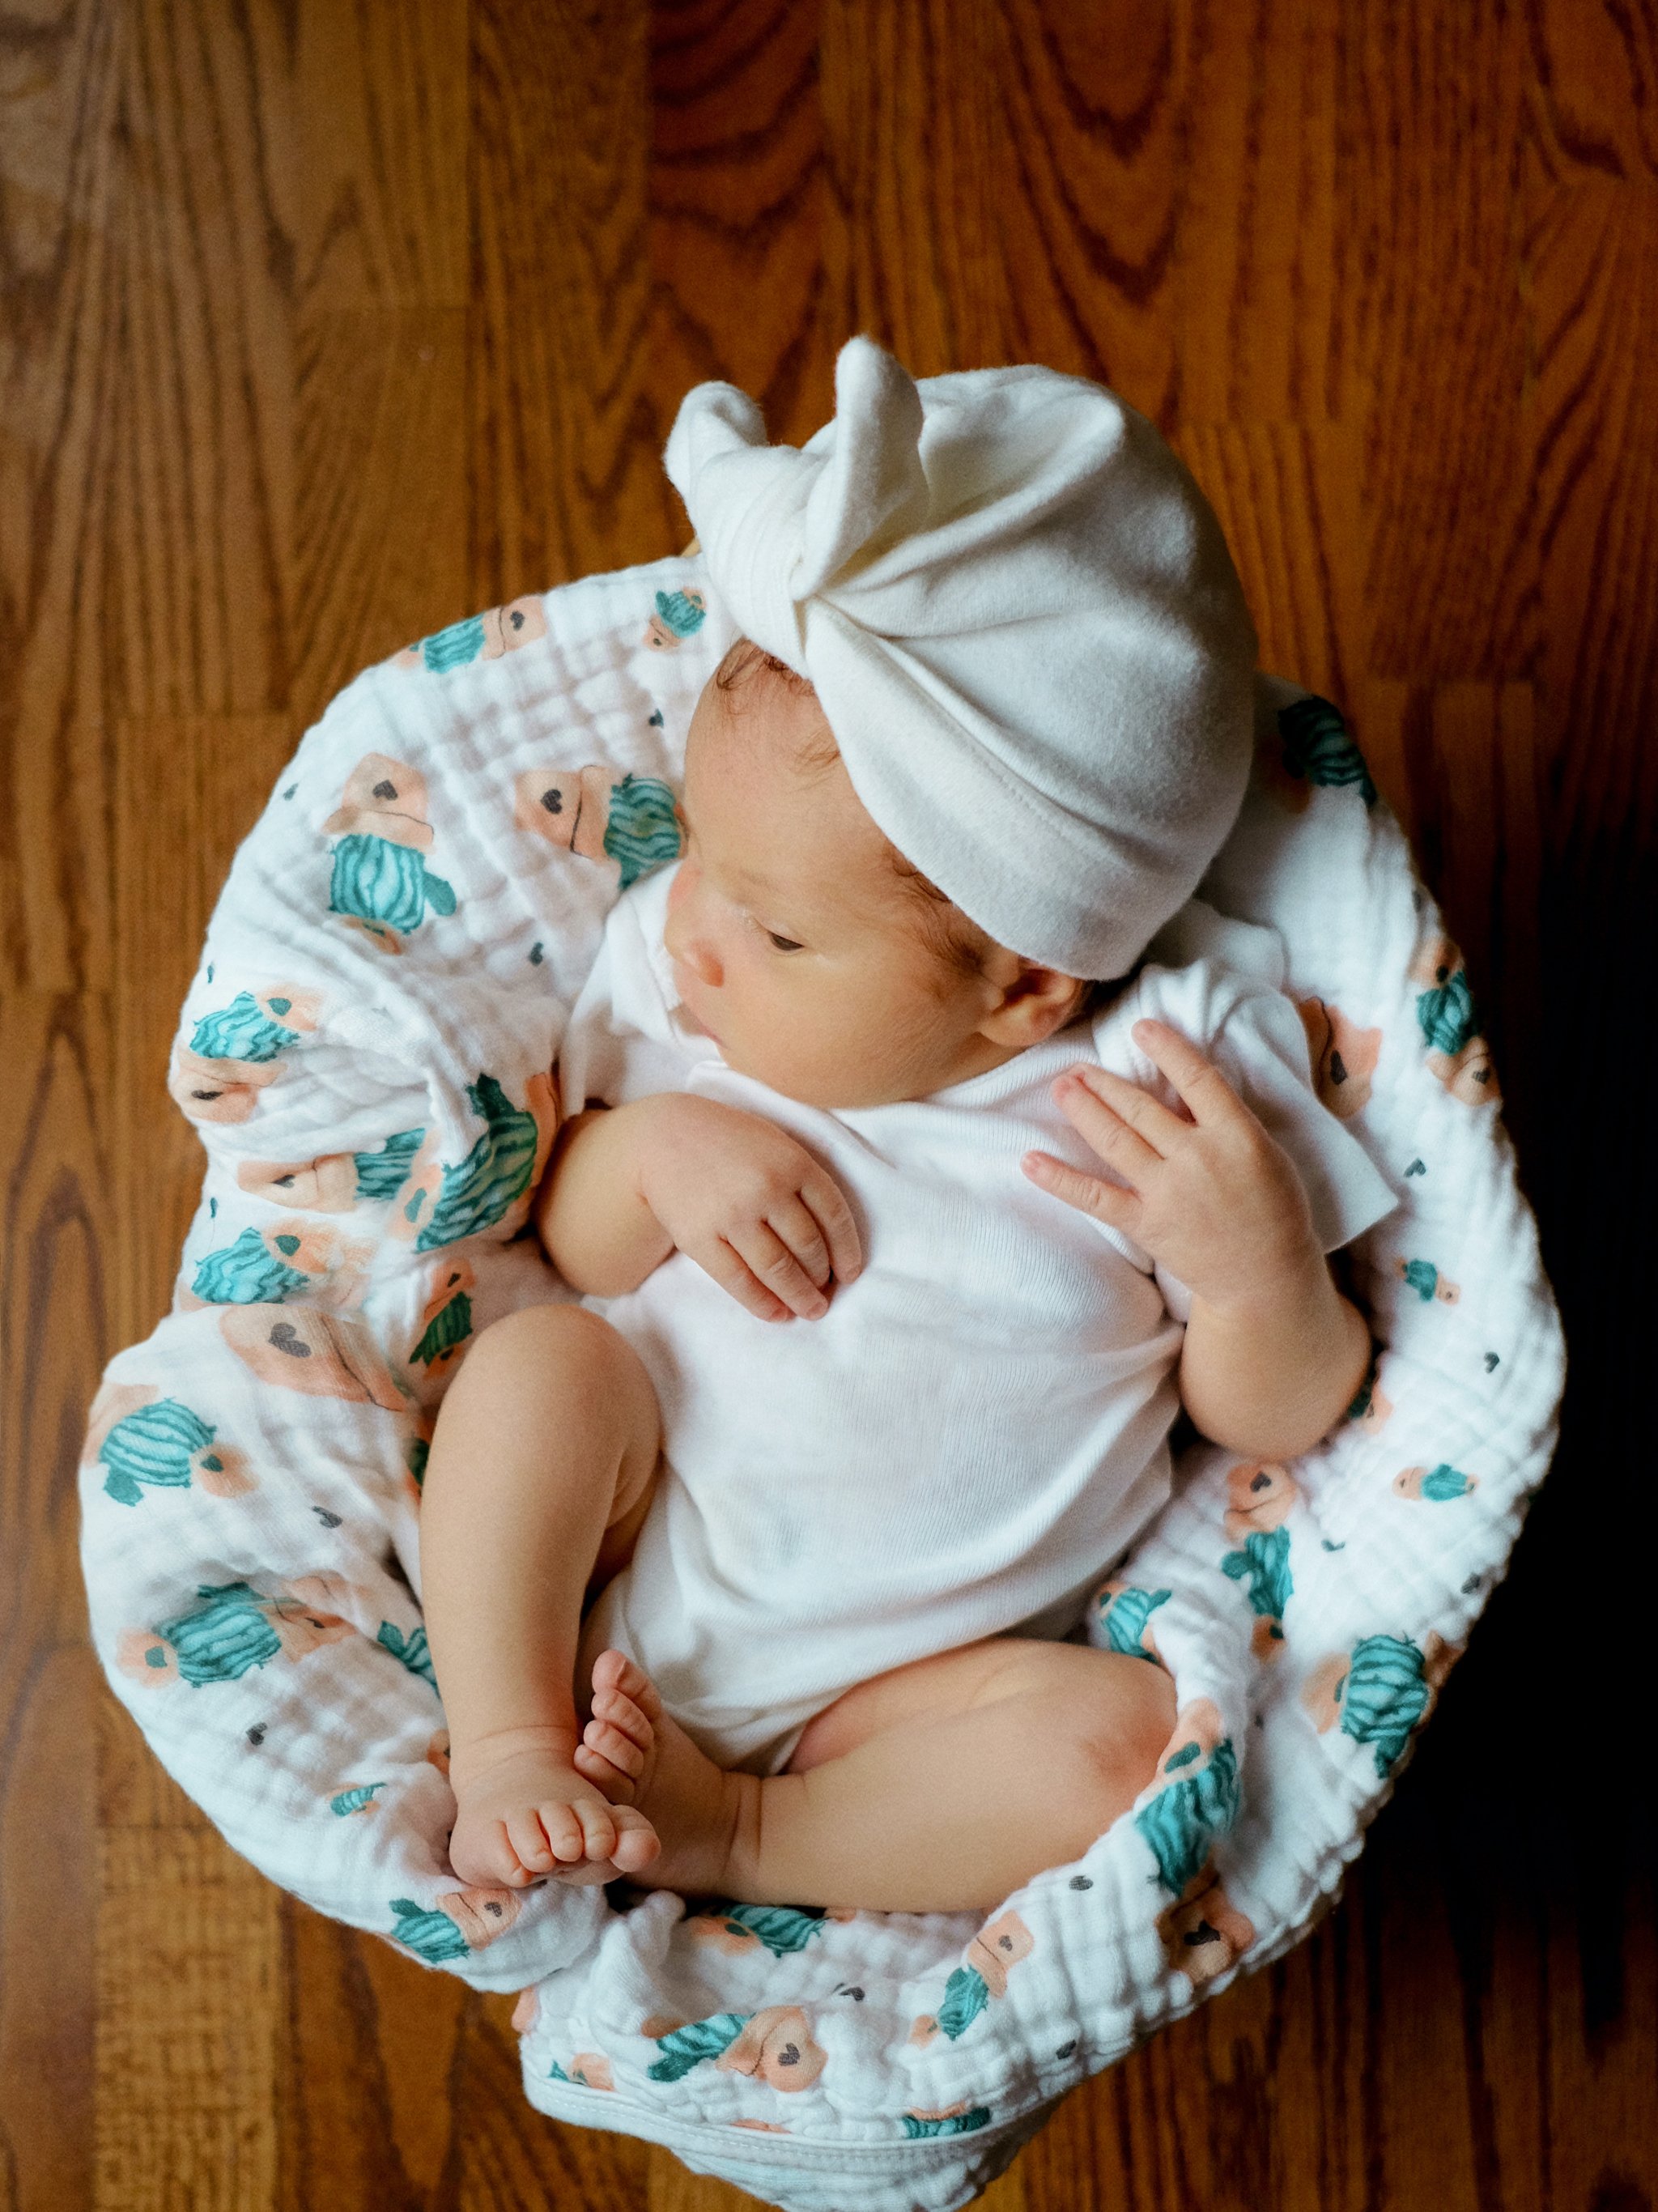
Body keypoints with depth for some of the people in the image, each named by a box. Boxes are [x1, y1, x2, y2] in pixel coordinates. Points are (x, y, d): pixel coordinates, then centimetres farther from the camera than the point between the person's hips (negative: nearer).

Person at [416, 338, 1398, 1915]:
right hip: (610, 1569, 3)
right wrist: (650, 1148, -17)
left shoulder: (1173, 1075, -13)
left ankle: (738, 1832, -17)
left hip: (905, 1684, -2)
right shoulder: (674, 965, -5)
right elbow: (570, 1245, 5)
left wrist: (1259, 1263, -27)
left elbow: (1275, 1421, -6)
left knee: (1117, 1737, -26)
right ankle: (506, 1746, -11)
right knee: (538, 1357, -22)